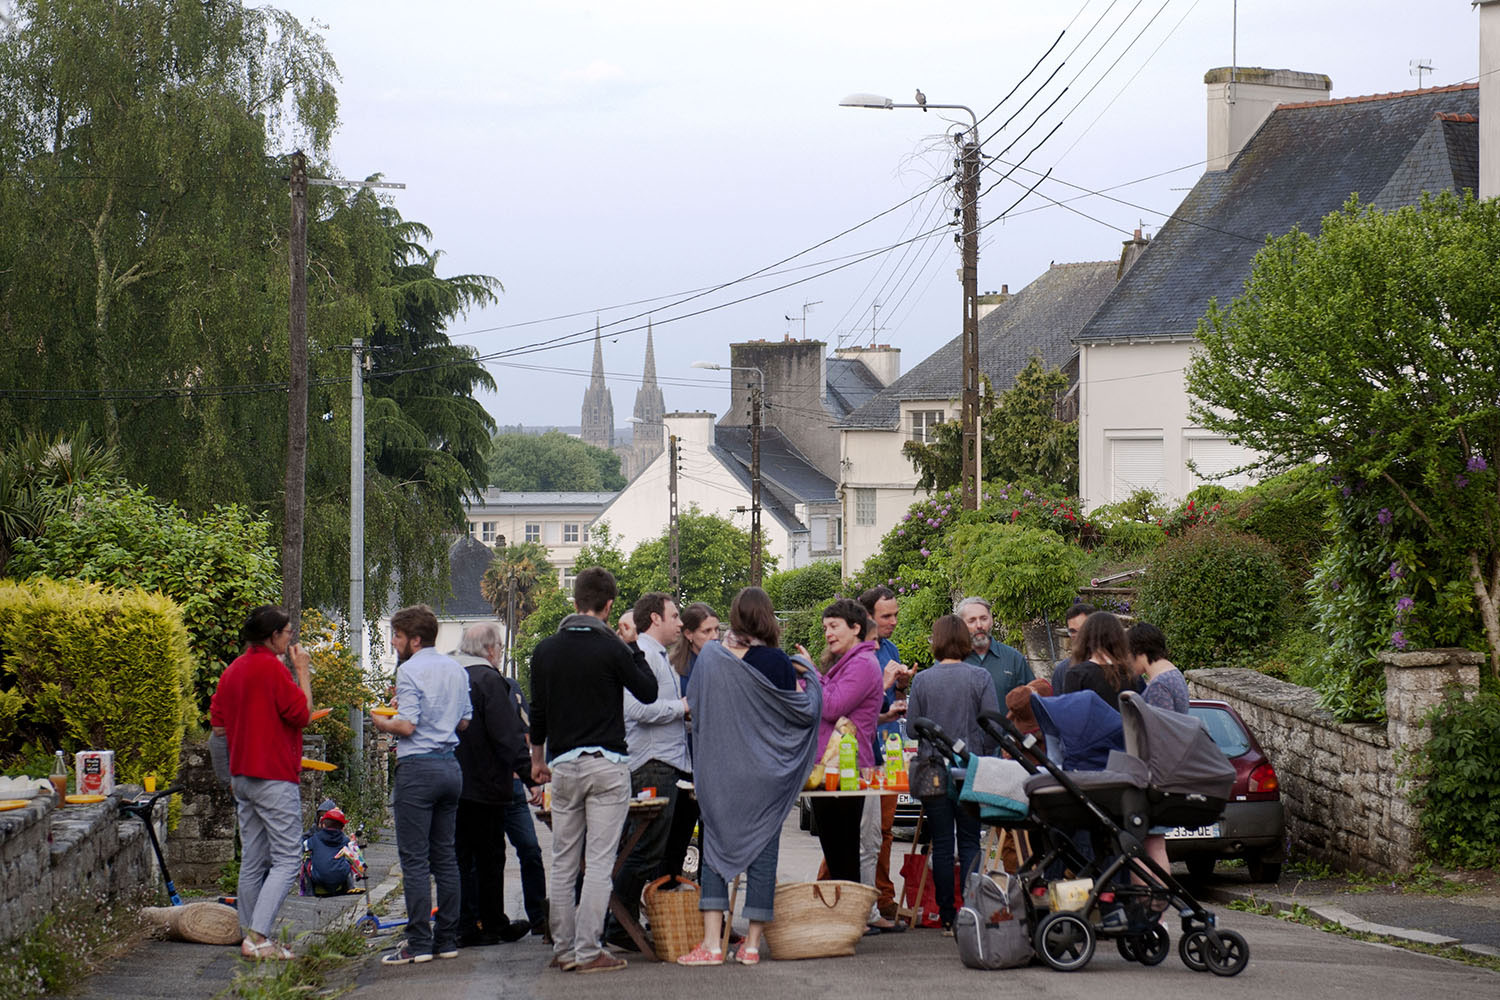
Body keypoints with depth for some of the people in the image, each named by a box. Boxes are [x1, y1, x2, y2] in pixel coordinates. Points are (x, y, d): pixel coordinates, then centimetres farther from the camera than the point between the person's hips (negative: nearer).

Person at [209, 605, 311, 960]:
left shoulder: (232, 670, 12)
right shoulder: (272, 668, -13)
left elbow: (218, 726, 14)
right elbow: (302, 714, -11)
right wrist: (303, 673, -2)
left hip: (241, 776, 9)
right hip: (275, 777, -9)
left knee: (253, 860, 12)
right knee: (287, 859, -7)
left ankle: (250, 935, 14)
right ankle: (258, 936, -15)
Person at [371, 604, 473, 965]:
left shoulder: (410, 671, -11)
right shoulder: (456, 670, 12)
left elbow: (407, 725, -16)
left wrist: (382, 722, 2)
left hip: (417, 768, -8)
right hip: (450, 764, 8)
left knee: (414, 860, -5)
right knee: (445, 856, 11)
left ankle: (419, 943, -8)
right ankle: (447, 939, 12)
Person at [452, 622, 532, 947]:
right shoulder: (489, 680, -14)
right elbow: (508, 736, -18)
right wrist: (530, 774, -13)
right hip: (484, 784, -6)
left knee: (460, 856, 9)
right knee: (490, 857, 5)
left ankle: (465, 928, 7)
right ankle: (493, 924, 13)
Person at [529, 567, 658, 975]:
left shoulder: (546, 650, 5)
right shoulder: (611, 649, -9)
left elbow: (537, 711, 12)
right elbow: (648, 692, 2)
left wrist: (538, 758, 25)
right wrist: (635, 650, 10)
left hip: (562, 766, 4)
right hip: (606, 764, -4)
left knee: (563, 864, 10)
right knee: (600, 863, -3)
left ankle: (563, 950, 12)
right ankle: (588, 952, -7)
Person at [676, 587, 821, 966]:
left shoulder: (710, 656, -3)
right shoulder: (775, 662, -10)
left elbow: (693, 705, 9)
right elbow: (807, 711, -2)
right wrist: (810, 673, 13)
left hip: (718, 772, 2)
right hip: (765, 775, -1)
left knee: (716, 850, 6)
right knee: (763, 853, 6)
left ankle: (712, 943, -3)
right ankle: (752, 943, 7)